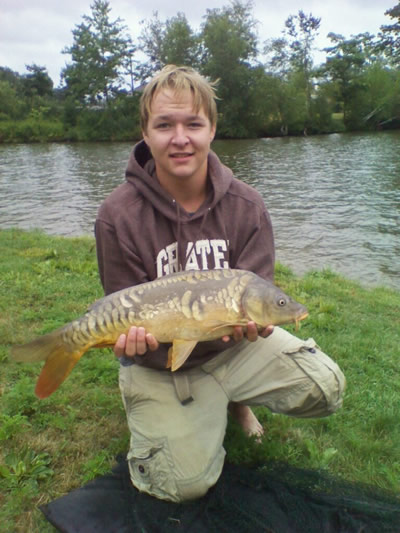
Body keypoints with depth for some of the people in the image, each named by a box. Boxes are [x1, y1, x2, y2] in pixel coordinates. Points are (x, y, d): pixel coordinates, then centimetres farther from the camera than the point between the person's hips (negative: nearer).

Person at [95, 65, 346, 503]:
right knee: (185, 483, -13)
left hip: (233, 344, 3)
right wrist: (135, 340, -35)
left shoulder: (246, 205, -10)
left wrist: (250, 317, -34)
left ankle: (233, 399, 17)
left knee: (326, 387, -10)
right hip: (159, 360, -2)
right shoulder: (118, 215, -17)